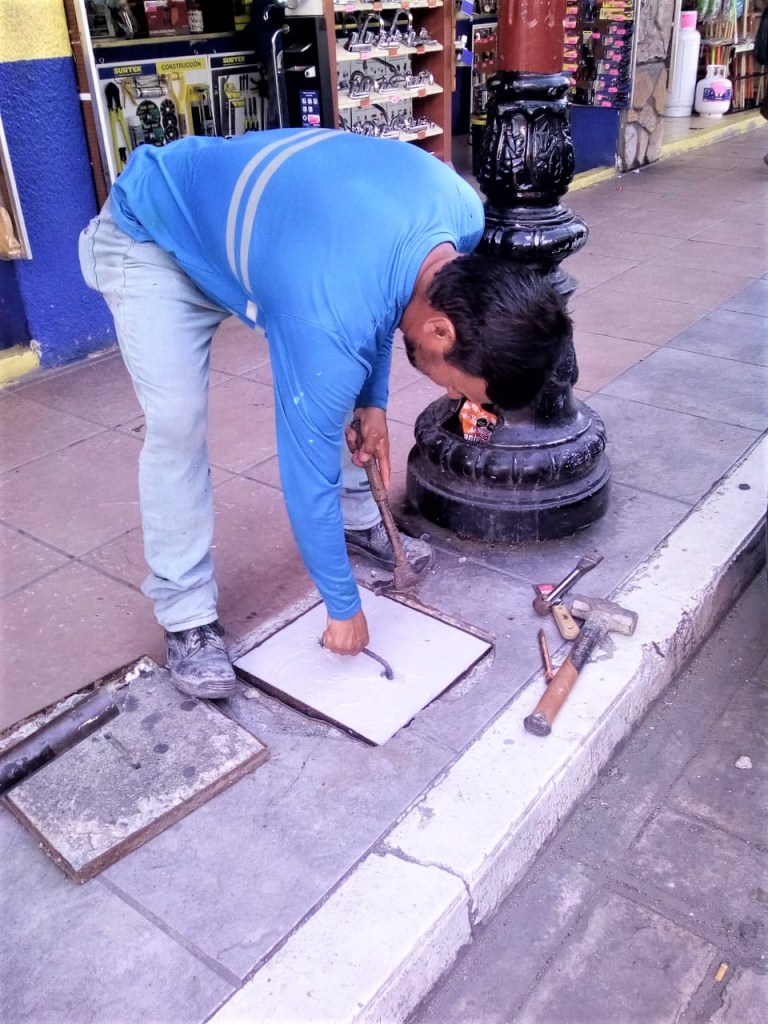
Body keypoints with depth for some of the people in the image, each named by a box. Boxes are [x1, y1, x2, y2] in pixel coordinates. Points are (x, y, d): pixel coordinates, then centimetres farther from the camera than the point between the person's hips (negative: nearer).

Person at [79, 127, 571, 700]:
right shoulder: (330, 328, -41)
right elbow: (309, 472, -28)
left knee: (336, 389, 5)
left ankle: (358, 520, 26)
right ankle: (187, 615, -2)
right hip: (151, 240, -7)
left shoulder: (462, 210, -20)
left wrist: (373, 400, -4)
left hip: (249, 210, 7)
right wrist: (343, 607, -14)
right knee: (177, 422, -18)